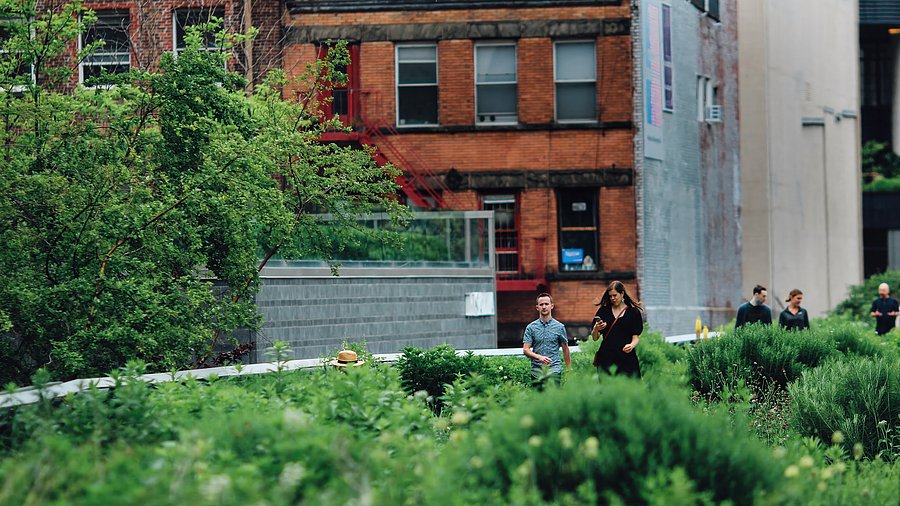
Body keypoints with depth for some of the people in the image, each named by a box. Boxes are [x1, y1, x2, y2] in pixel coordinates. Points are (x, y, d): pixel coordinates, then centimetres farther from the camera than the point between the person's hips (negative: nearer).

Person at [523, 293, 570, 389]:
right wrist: (539, 357, -19)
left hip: (554, 370, -2)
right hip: (536, 371, 2)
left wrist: (569, 370, 12)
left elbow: (565, 349, 14)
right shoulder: (531, 327, 6)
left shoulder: (559, 327, 6)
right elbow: (525, 350, -1)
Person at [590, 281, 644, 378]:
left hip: (626, 358, -2)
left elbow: (635, 337, 4)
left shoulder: (633, 312, 6)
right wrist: (596, 329, -12)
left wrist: (632, 345, -18)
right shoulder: (604, 311, 11)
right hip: (606, 358, 2)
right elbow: (594, 337, 10)